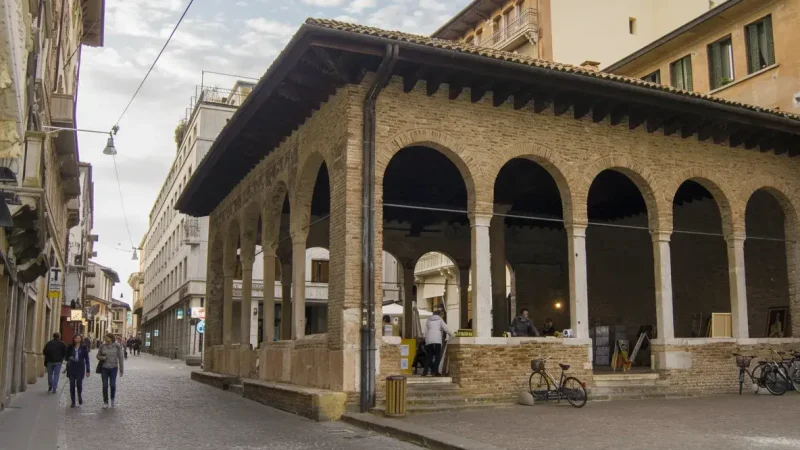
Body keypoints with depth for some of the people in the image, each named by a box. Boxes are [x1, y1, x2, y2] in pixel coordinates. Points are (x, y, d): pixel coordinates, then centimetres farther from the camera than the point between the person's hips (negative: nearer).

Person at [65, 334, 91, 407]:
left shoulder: (84, 347, 0)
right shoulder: (70, 347, 5)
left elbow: (87, 359, 2)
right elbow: (67, 357, 17)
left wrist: (88, 370, -1)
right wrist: (69, 359, -8)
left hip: (80, 368, -2)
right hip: (71, 368, 2)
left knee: (79, 384, -9)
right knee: (72, 385, 3)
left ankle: (80, 396, 20)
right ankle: (73, 402, 13)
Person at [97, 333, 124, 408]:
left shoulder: (117, 346, -6)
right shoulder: (102, 346, -1)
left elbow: (120, 358, -2)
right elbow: (98, 356, 9)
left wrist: (121, 370, -2)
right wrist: (103, 357, -15)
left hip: (113, 368, -2)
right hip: (104, 368, 2)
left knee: (112, 385, -8)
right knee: (105, 386, 2)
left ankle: (112, 399, 19)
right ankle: (105, 402, 15)